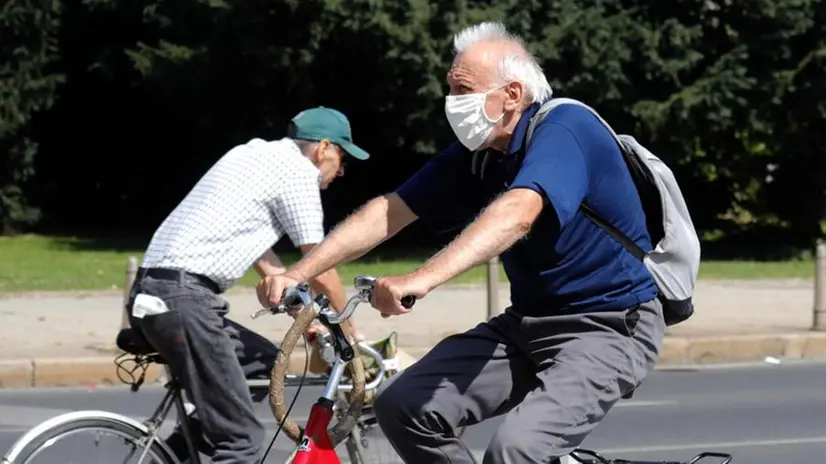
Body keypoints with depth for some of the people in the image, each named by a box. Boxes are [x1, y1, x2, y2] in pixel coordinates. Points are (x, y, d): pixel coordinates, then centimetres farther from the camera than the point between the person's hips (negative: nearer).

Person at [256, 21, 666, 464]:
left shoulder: (564, 129, -20)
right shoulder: (475, 154, 4)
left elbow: (516, 213, -38)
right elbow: (388, 212, 2)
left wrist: (422, 279, -51)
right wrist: (297, 274, -10)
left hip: (609, 327, -8)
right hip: (528, 323, 8)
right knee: (402, 406, -6)